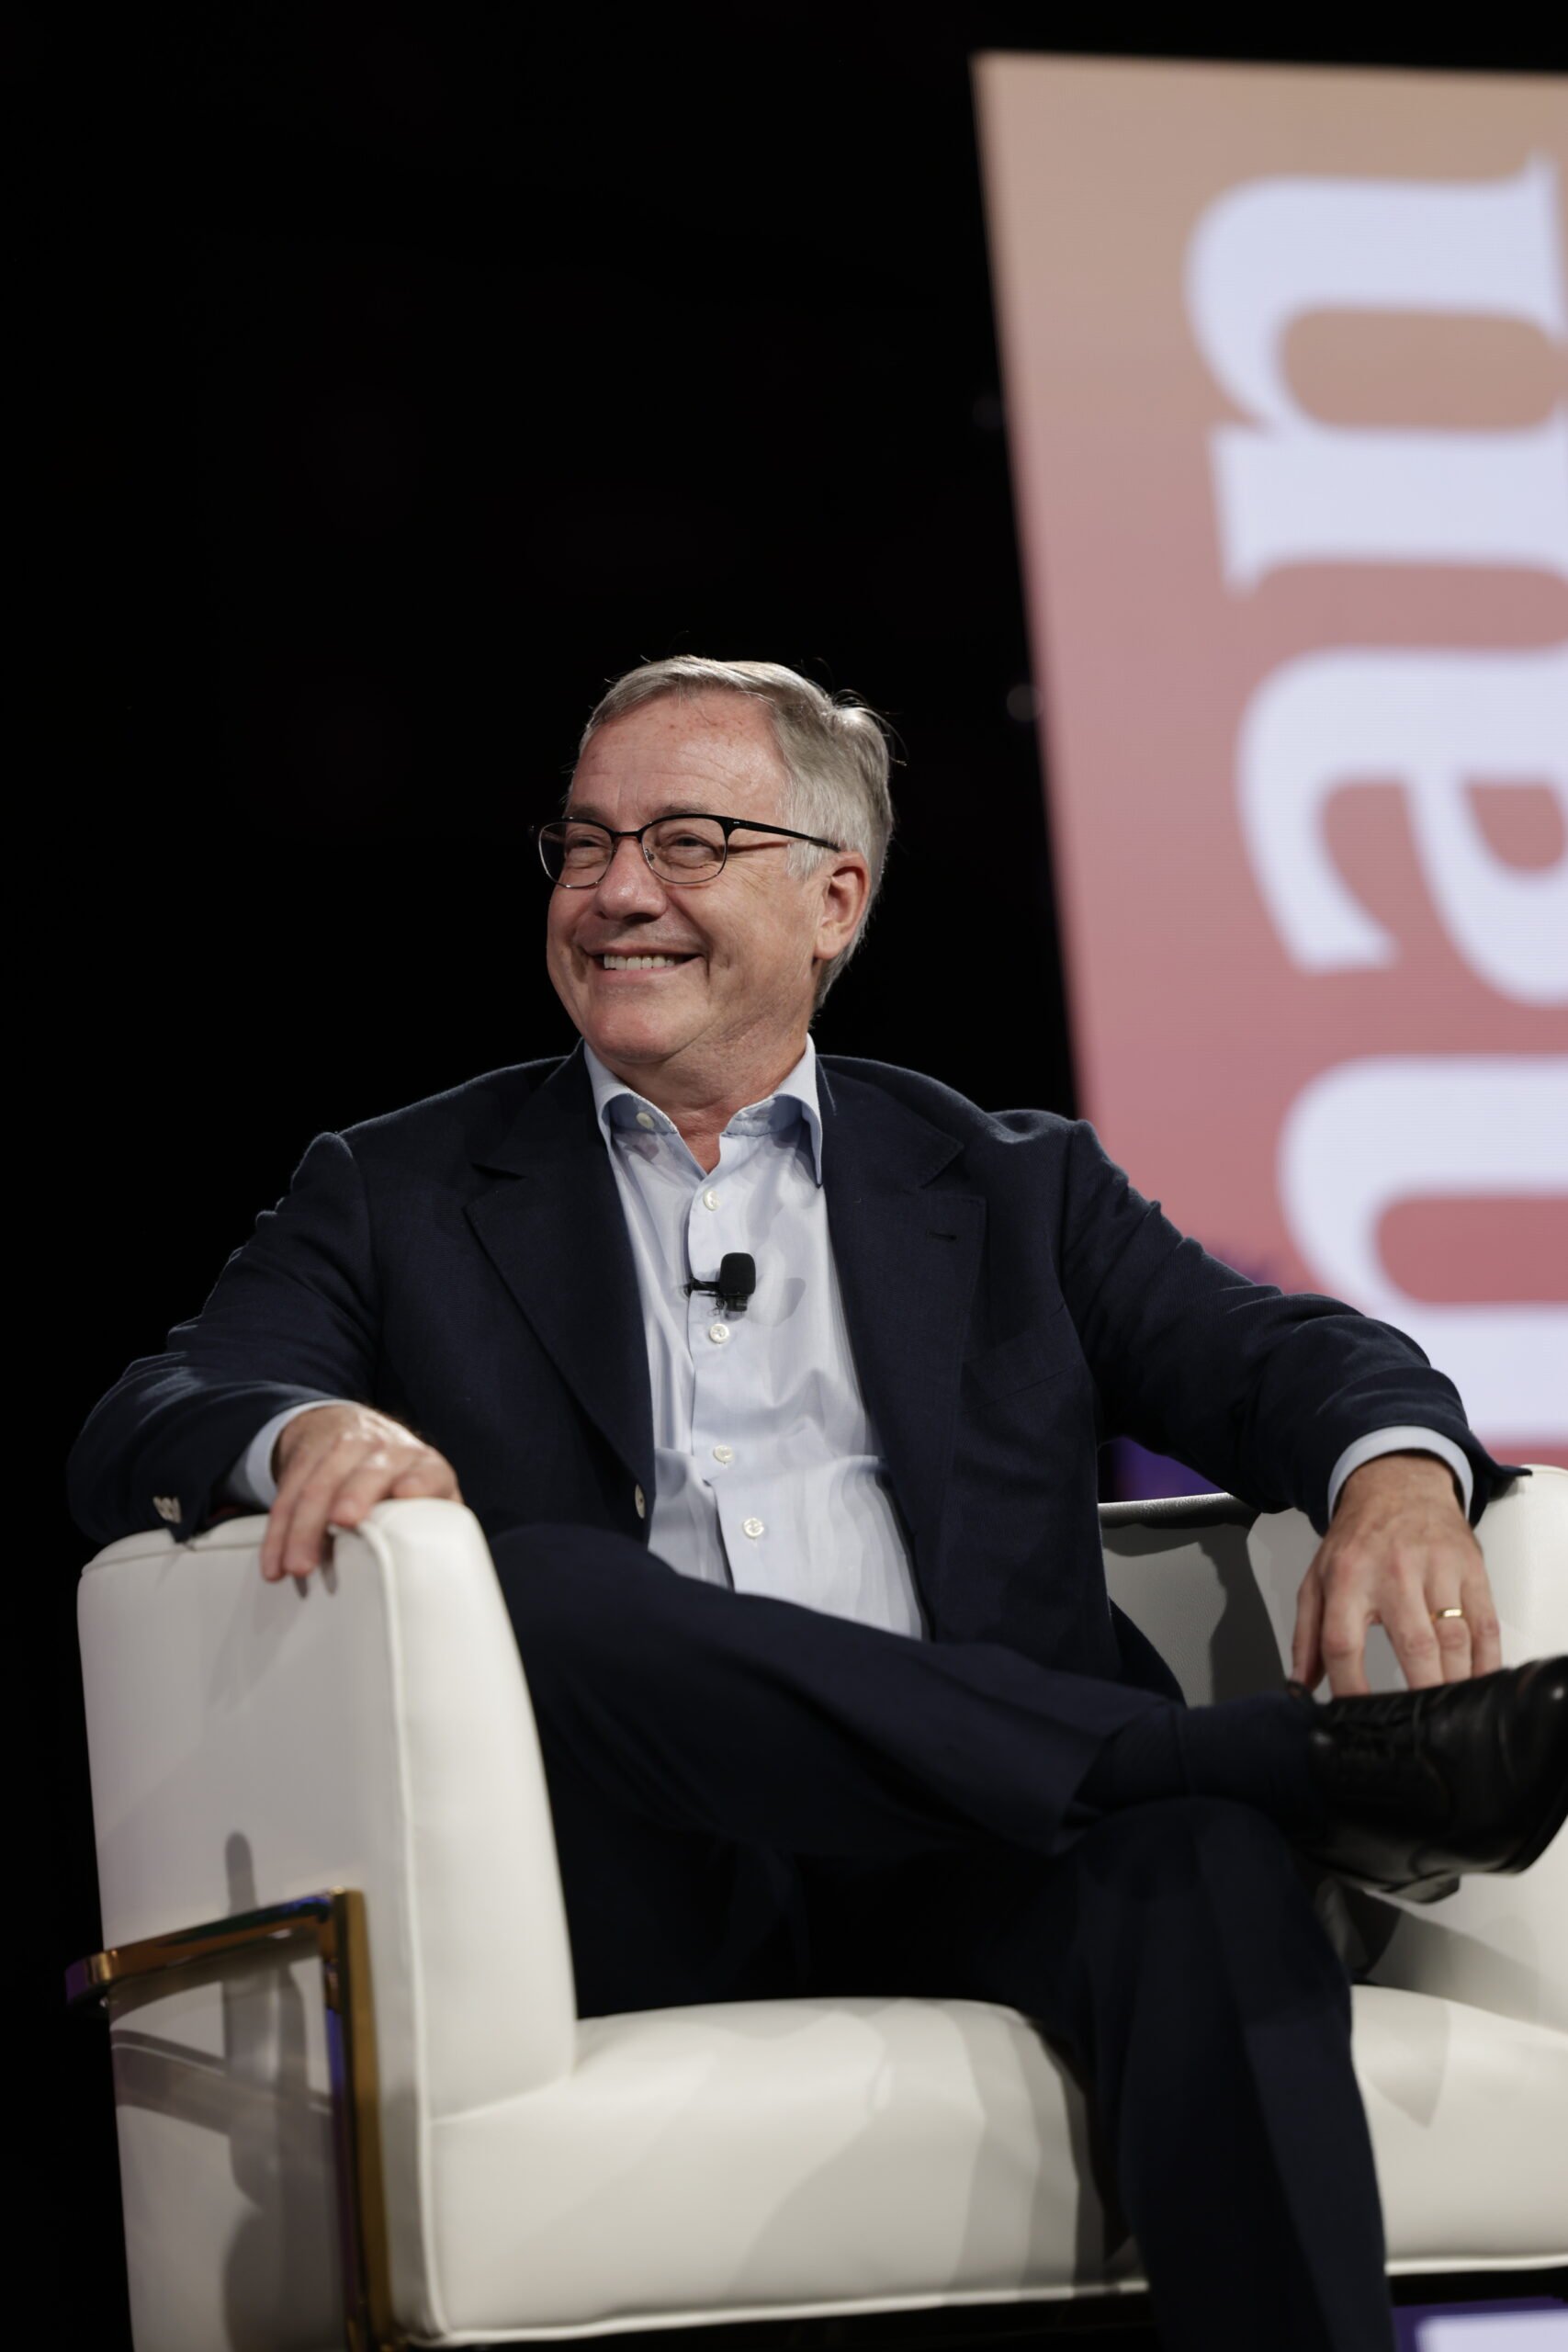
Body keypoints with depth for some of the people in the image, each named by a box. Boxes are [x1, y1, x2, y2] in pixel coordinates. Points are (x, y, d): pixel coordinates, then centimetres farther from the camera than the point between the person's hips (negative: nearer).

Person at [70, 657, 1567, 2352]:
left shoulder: (1011, 1187, 24)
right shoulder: (399, 1196, 19)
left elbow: (1272, 1356, 12)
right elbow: (137, 1442, 7)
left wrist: (1397, 1470, -14)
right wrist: (308, 1435, -19)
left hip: (965, 1867, 0)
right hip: (639, 1898, 0)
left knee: (1197, 1861, -33)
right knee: (532, 1593, -32)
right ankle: (1300, 1756, -29)